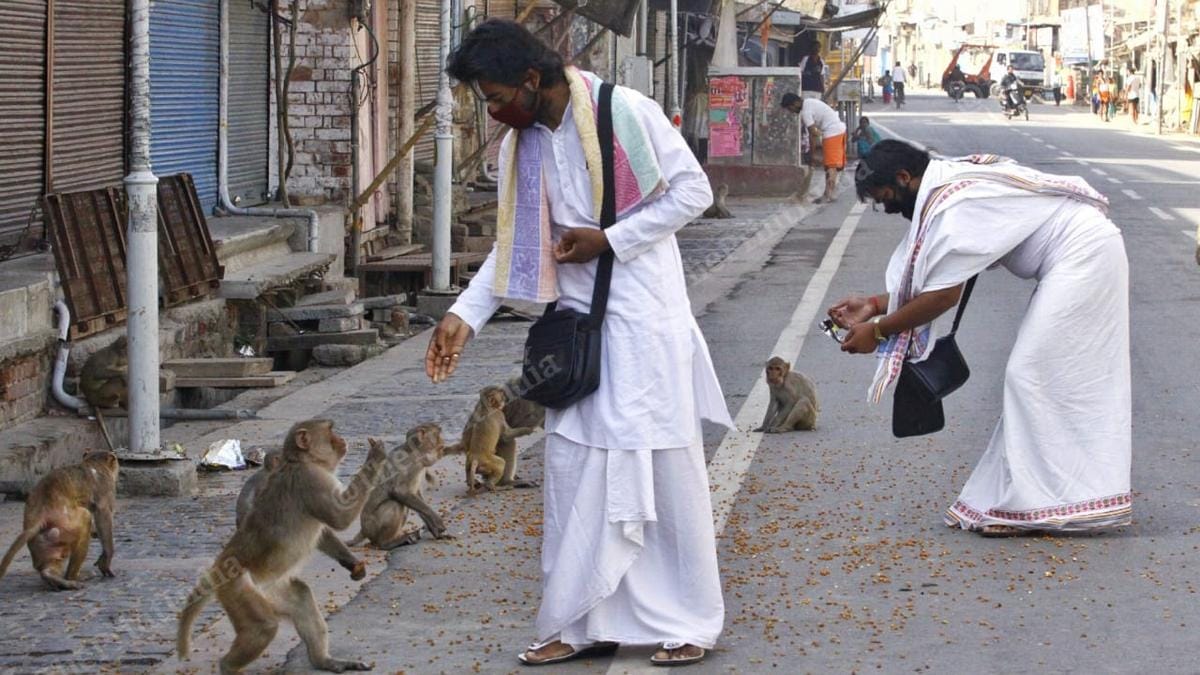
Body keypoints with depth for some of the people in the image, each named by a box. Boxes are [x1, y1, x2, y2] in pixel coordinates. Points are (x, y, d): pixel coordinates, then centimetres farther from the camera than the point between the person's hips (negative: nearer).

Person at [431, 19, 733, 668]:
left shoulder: (626, 112, -13)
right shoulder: (518, 147, 6)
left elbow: (693, 190, -10)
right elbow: (514, 243, 13)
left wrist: (609, 240, -14)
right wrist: (464, 315, 2)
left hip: (645, 316, -6)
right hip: (578, 322, 6)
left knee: (666, 466, 0)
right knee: (574, 467, 3)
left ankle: (689, 621, 12)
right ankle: (584, 621, 11)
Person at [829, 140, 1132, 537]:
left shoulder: (952, 205, -21)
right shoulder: (952, 184, 11)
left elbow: (944, 294, -20)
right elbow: (934, 278, 15)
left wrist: (877, 331, -11)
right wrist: (875, 305, 11)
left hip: (1082, 258, -10)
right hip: (1086, 253, 10)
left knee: (1032, 375, -10)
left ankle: (1034, 505, -8)